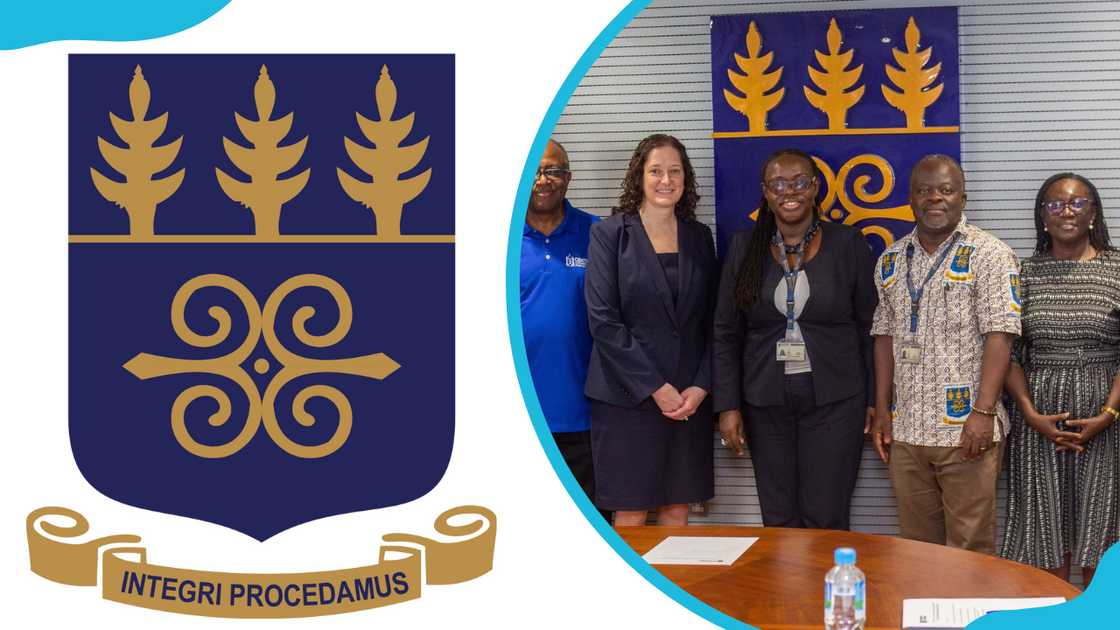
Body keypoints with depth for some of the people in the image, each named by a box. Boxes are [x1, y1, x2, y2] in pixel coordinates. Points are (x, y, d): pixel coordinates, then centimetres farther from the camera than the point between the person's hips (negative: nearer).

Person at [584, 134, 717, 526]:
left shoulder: (699, 237, 11)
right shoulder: (609, 234, -2)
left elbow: (711, 321, 10)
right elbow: (602, 320, -9)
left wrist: (701, 386, -4)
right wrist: (655, 388, -12)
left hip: (690, 400, 4)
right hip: (626, 398, -3)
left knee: (677, 511, 8)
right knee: (630, 515, 1)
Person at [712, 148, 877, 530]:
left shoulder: (849, 245, -1)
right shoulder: (745, 249, 4)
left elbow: (870, 330, 2)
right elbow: (726, 334, 5)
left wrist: (873, 400, 0)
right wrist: (727, 406, 0)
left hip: (834, 401, -2)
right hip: (765, 404, 2)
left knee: (825, 519, -2)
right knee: (778, 521, 7)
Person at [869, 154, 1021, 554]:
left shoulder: (989, 255, -5)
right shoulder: (891, 261, 12)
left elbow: (999, 336, -11)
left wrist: (983, 412, -18)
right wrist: (881, 412, 9)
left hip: (967, 430, -5)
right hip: (905, 431, 5)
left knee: (970, 549, 1)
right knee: (916, 547, 13)